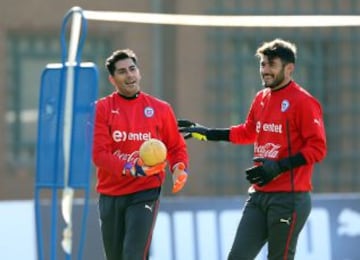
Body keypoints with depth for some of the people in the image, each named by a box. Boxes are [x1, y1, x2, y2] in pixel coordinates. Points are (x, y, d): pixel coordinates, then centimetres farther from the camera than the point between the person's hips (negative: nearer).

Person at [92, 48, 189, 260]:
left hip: (145, 193, -2)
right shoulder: (102, 109, 1)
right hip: (110, 195, 2)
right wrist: (132, 170, -23)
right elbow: (99, 153, -9)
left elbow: (177, 147, 12)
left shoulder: (160, 109, 5)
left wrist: (180, 169, -10)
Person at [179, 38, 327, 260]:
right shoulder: (261, 98, 13)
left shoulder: (303, 102, -11)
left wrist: (279, 167, -22)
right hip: (259, 196, 8)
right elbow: (248, 132, 30)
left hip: (289, 198, -8)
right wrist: (207, 133, 28)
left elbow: (318, 148, -15)